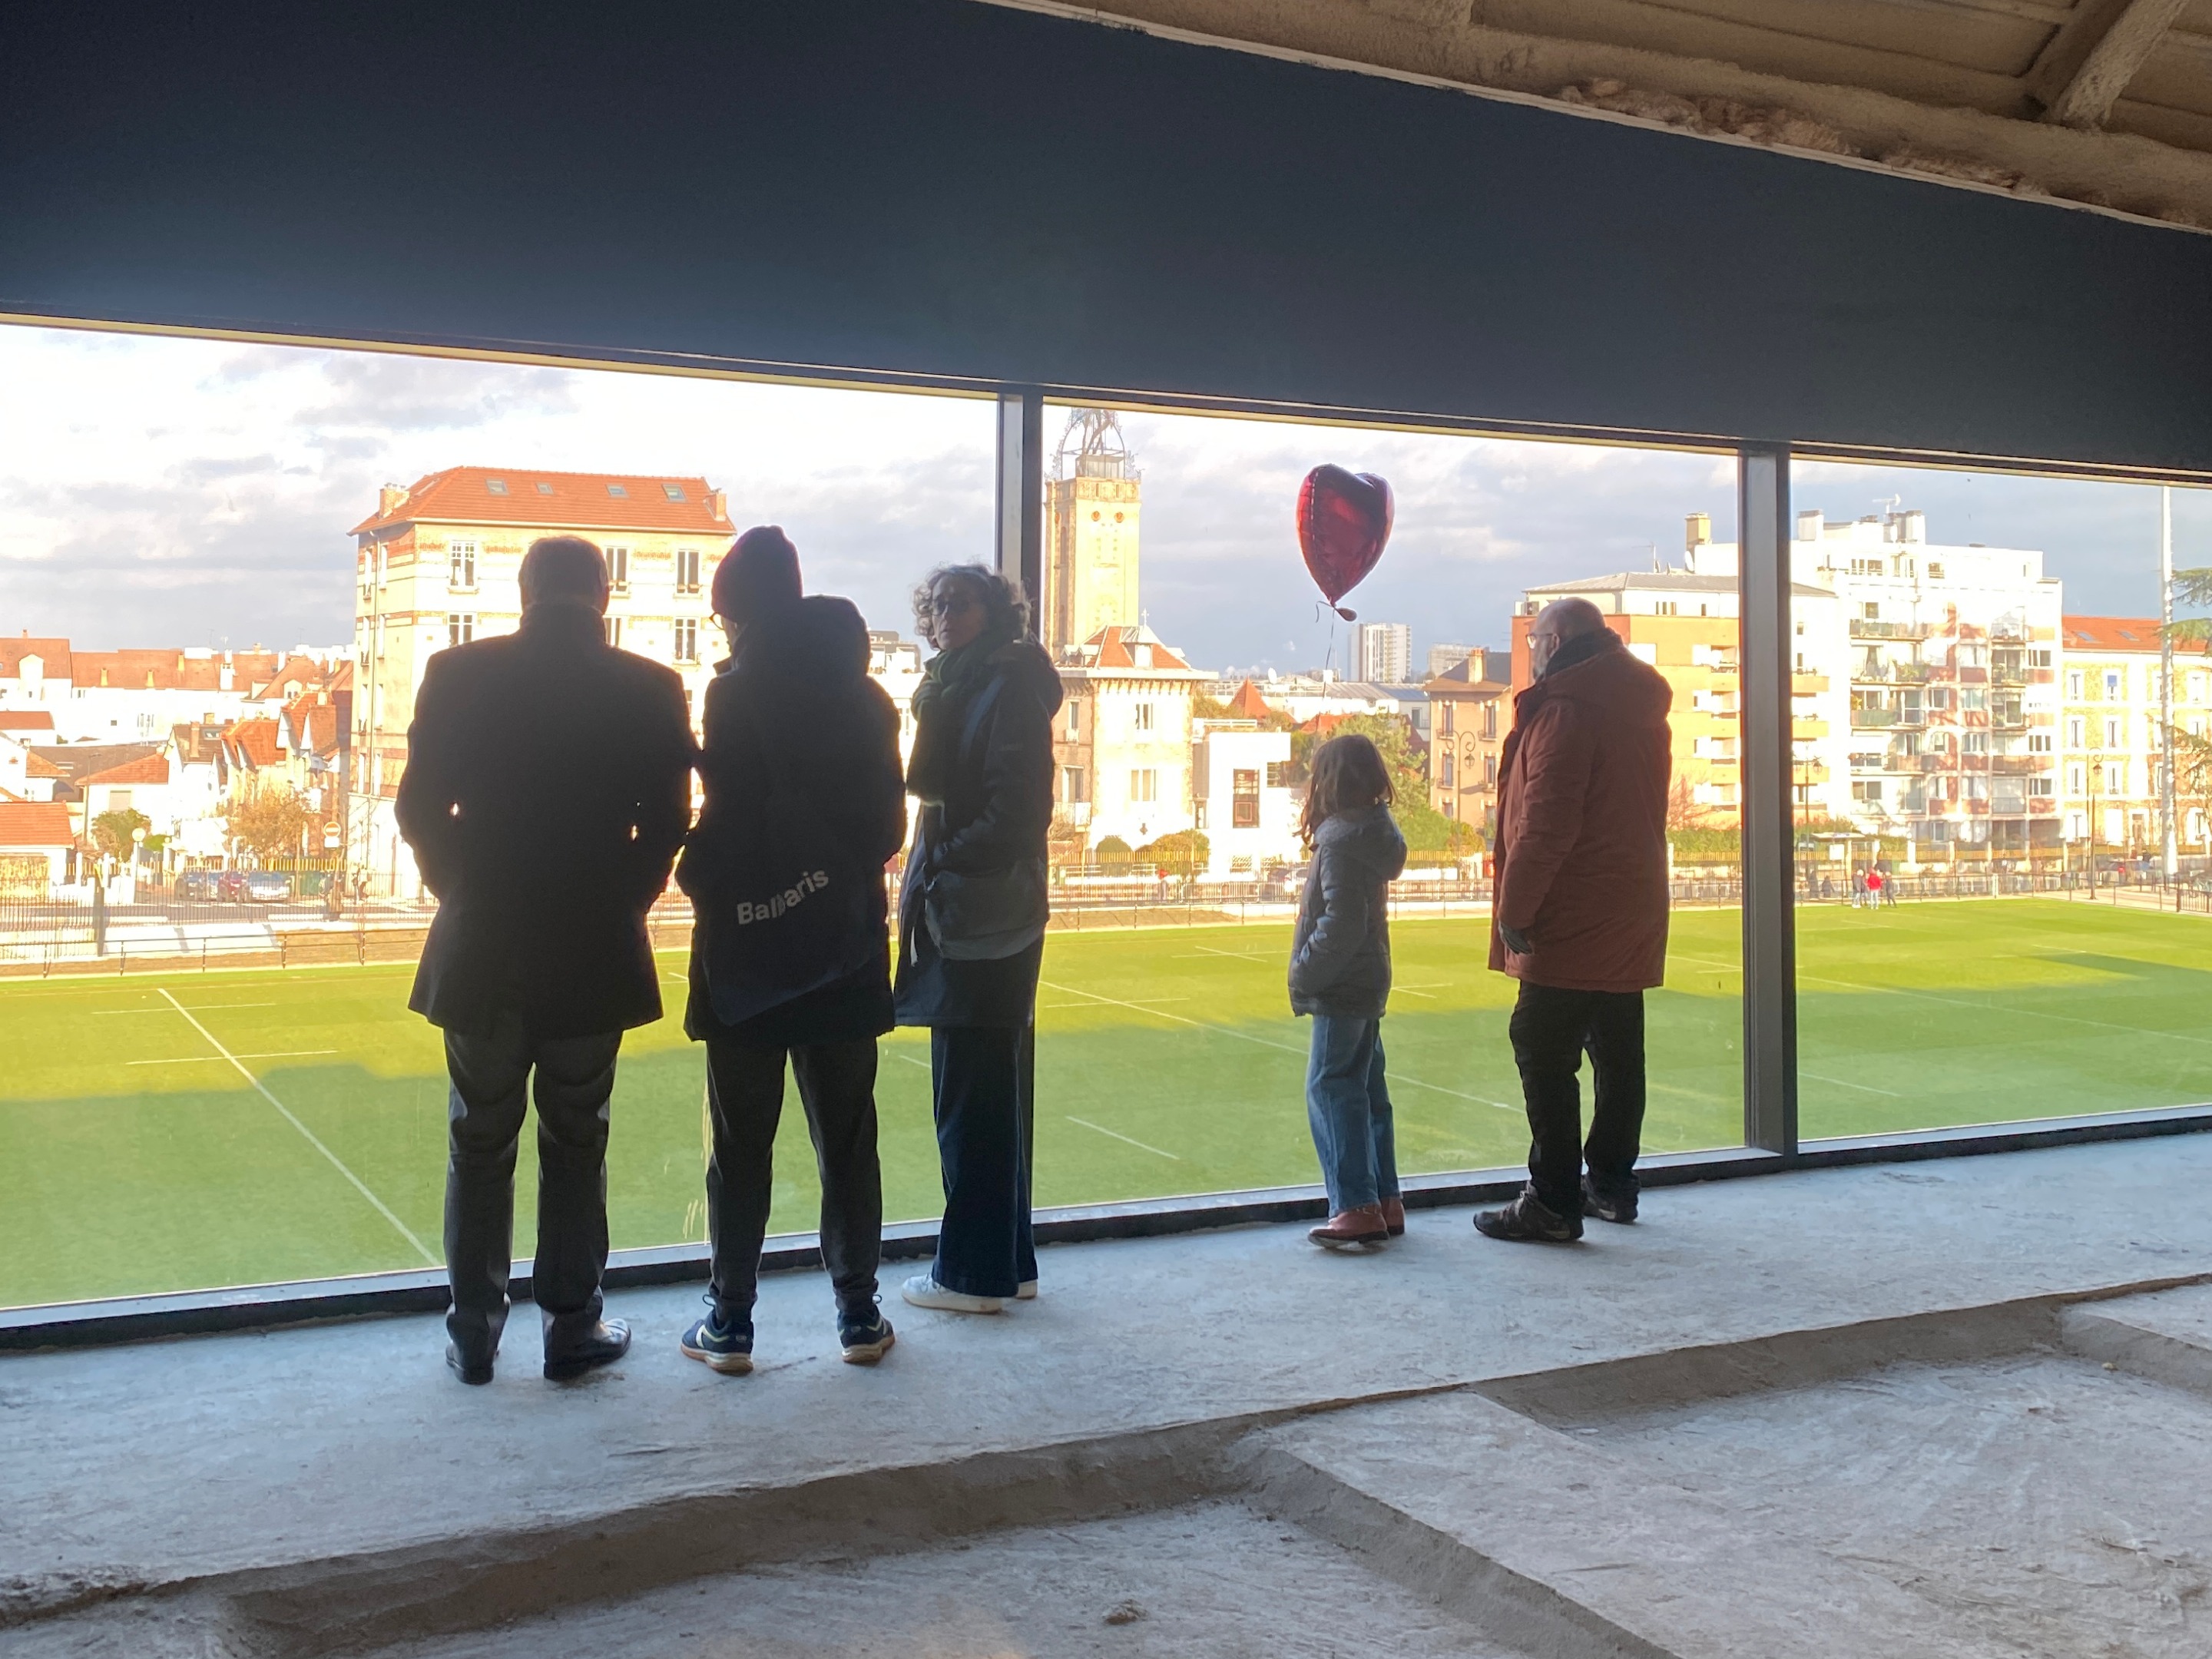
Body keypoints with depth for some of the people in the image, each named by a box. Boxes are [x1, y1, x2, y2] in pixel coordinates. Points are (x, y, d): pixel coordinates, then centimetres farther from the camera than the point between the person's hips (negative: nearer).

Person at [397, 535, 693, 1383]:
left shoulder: (459, 674, -4)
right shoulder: (648, 690, -5)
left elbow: (420, 810, -3)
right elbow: (665, 825, -3)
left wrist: (463, 891, 13)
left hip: (482, 945, 1)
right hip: (595, 951, 0)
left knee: (479, 1143, 11)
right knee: (575, 1142, 10)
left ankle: (474, 1334, 17)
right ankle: (572, 1326, 16)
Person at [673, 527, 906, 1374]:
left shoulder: (736, 694, -11)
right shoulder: (864, 698, 4)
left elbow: (730, 822, -17)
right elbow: (890, 824, 6)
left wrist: (696, 874, 1)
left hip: (748, 949, -4)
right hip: (845, 948, 4)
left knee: (742, 1143, 5)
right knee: (846, 1137, 11)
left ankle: (730, 1324, 10)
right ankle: (858, 1314, 15)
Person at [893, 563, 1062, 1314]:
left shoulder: (1008, 689, -11)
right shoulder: (955, 690, 17)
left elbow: (1016, 810, -18)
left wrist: (945, 865, -13)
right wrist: (928, 879, 9)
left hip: (982, 922, -10)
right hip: (961, 920, 10)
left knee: (972, 1099, -4)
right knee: (992, 1092, 14)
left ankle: (975, 1273, 4)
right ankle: (1006, 1263, 23)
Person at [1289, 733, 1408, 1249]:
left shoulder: (1341, 841, -18)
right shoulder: (1371, 833, 11)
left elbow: (1341, 924, -24)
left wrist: (1305, 974, -15)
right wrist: (1310, 974, 15)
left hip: (1342, 989, -10)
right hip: (1367, 983, 10)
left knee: (1330, 1090, -7)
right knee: (1365, 1090, 14)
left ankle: (1357, 1207, -9)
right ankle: (1384, 1202, 19)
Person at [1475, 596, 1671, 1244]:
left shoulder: (1565, 708, -14)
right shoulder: (1642, 708, 15)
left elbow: (1545, 821, -20)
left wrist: (1513, 909, -14)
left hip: (1572, 921, -9)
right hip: (1631, 916, 9)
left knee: (1544, 1056, -5)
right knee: (1618, 1052, 14)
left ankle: (1553, 1201, -5)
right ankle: (1612, 1185, 23)